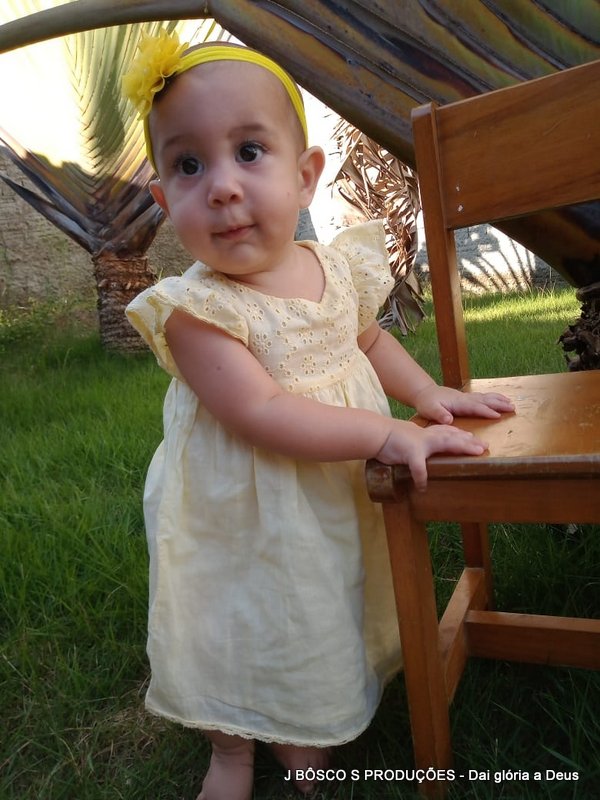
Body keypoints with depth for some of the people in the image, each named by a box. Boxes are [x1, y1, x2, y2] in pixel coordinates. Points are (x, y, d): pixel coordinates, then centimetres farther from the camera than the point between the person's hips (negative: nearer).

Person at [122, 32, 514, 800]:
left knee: (330, 617, 25)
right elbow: (259, 413, -32)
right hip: (243, 525, -5)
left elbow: (367, 337, 11)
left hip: (341, 501, 6)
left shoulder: (338, 267, -8)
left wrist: (428, 393, -3)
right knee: (243, 629, 17)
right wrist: (389, 433, -32)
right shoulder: (195, 308, -25)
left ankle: (308, 729, 58)